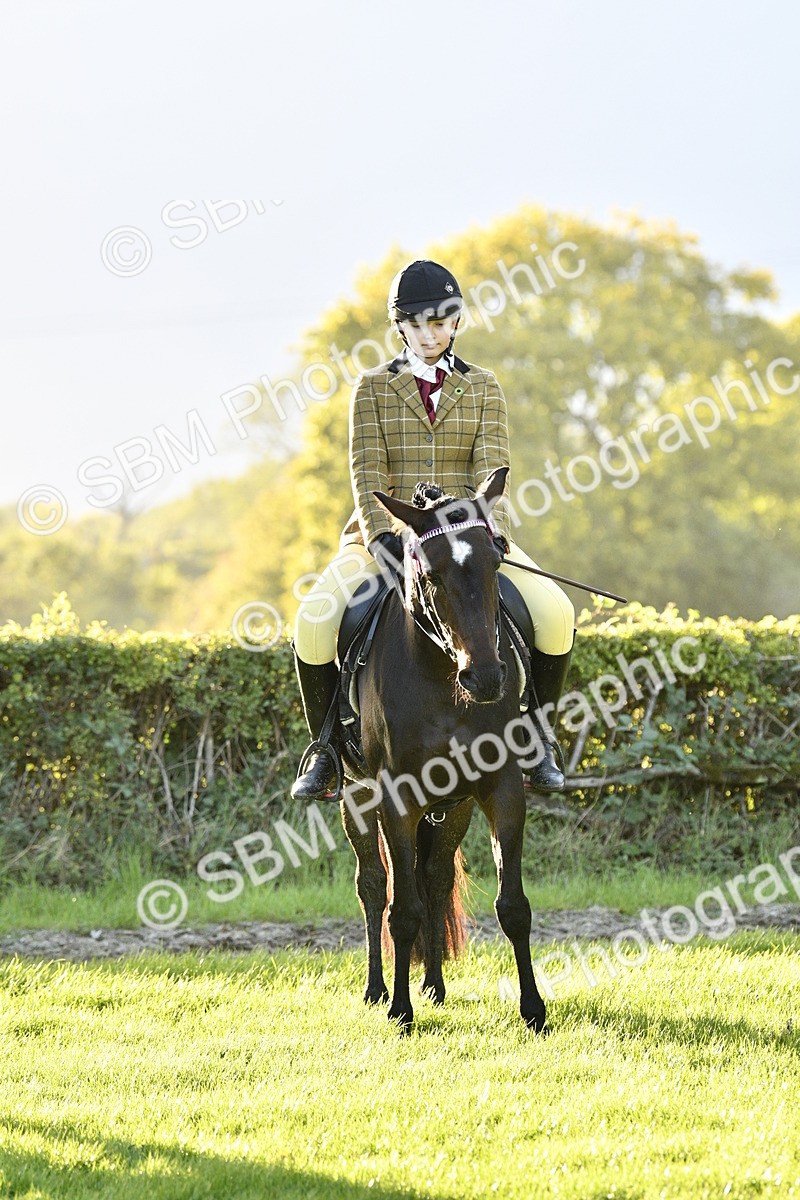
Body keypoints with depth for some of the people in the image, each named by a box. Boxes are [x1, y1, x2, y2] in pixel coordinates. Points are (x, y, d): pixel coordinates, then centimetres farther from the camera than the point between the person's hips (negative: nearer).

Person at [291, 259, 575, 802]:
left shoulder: (482, 388, 11)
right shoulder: (374, 387, 8)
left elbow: (492, 467, -4)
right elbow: (367, 472, -3)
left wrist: (493, 531, -23)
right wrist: (379, 535, -21)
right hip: (389, 530, -1)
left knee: (556, 616, -24)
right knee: (314, 623, -28)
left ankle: (537, 737, -3)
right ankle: (327, 748, -9)